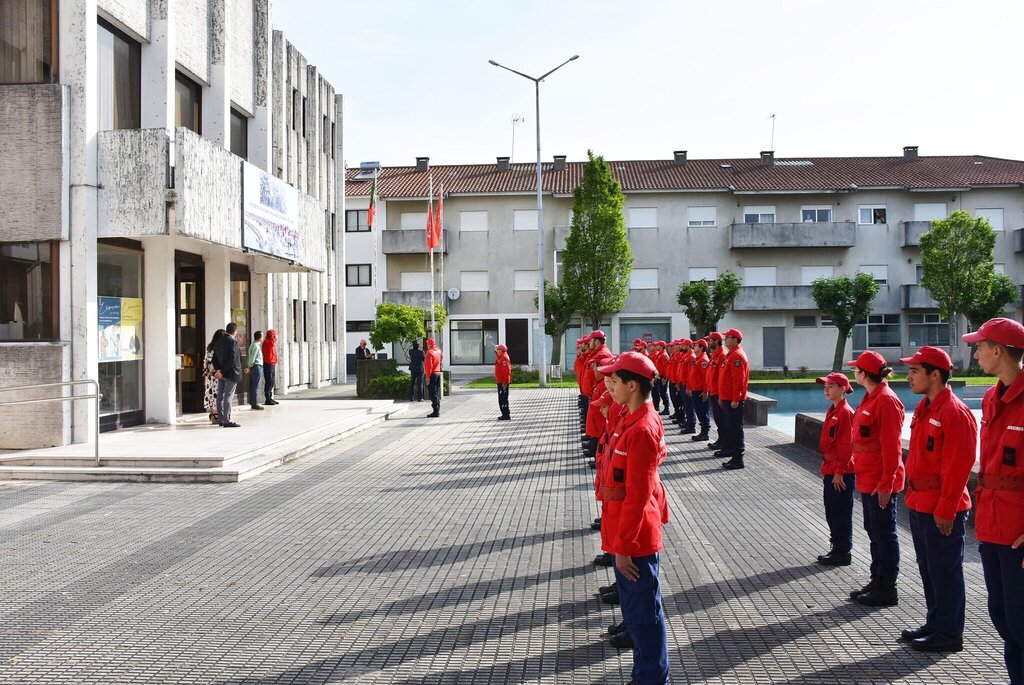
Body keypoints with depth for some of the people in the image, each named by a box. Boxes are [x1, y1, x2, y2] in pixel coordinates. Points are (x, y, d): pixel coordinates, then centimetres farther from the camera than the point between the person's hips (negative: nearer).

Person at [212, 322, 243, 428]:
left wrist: (218, 370, -3)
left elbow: (214, 358, 7)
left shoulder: (219, 342, 9)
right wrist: (222, 372, -16)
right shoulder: (232, 341, -14)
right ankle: (227, 421, -5)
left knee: (220, 396, 11)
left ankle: (221, 420, 18)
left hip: (221, 374, 8)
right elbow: (232, 359, -21)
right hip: (231, 373, -8)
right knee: (228, 397, -6)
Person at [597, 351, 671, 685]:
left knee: (642, 612, 4)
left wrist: (624, 546, -19)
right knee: (635, 606, 24)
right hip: (630, 533, 10)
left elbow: (637, 495, -24)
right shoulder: (634, 417, 6)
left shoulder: (640, 430, -24)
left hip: (635, 538, -10)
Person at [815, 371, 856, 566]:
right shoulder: (832, 411, 12)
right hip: (830, 470, 9)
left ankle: (843, 553, 10)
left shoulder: (845, 412, -16)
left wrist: (839, 472, -18)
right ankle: (836, 548, 25)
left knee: (841, 513, 0)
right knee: (831, 512, 15)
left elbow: (846, 445, -18)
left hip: (841, 473, -9)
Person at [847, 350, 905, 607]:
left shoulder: (886, 400, -17)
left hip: (880, 482, -10)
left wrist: (886, 483, -21)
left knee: (884, 532, 0)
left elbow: (891, 445, -20)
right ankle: (877, 581, 26)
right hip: (868, 479, 10)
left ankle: (887, 589, 9)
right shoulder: (870, 398, 12)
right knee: (873, 530, 16)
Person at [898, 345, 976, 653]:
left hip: (941, 510, -9)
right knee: (928, 568, 17)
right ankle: (935, 624, 30)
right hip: (920, 505, 9)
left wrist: (945, 511, -19)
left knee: (944, 571, 2)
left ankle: (949, 634, 13)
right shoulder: (924, 408, 11)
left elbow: (957, 467, -20)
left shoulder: (954, 412, -18)